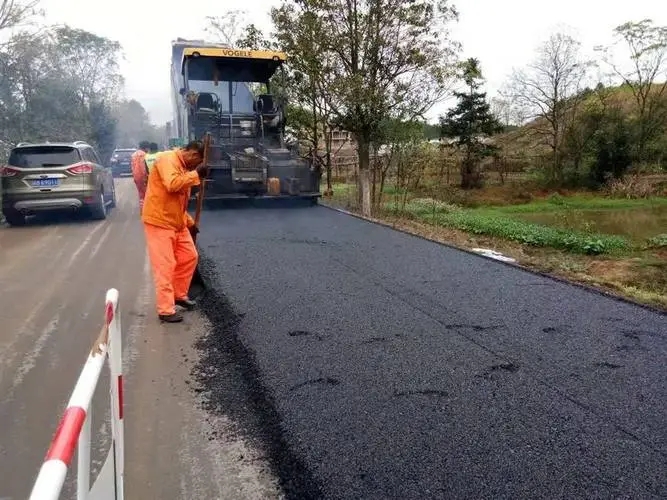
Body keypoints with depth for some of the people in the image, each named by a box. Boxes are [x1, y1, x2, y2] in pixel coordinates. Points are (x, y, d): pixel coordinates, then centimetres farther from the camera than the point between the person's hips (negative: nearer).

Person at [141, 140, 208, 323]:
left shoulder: (183, 166, 14)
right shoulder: (167, 159, -14)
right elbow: (172, 184, -33)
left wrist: (190, 222, 16)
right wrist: (196, 174, -23)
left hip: (177, 223, 10)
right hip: (159, 222, -9)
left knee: (189, 257, 13)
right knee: (165, 266, -8)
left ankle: (179, 295, 29)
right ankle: (166, 310, -2)